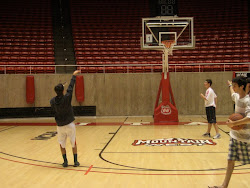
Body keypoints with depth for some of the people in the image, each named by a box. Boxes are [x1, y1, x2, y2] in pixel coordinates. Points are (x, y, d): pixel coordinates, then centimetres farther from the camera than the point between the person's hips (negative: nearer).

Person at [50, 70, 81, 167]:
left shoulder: (52, 101, -9)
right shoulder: (67, 98, -17)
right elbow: (71, 87, -5)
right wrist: (74, 75, 7)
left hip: (60, 126, 2)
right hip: (70, 124, -1)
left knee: (62, 144, 17)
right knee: (73, 143, 13)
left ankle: (65, 161, 16)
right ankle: (75, 161, 15)